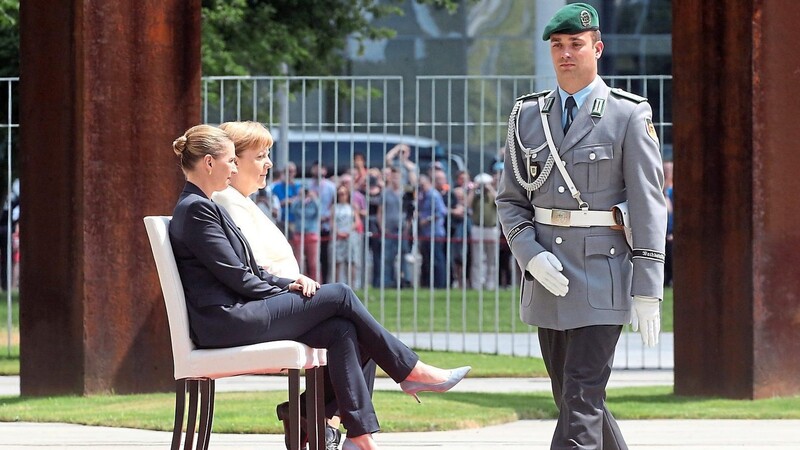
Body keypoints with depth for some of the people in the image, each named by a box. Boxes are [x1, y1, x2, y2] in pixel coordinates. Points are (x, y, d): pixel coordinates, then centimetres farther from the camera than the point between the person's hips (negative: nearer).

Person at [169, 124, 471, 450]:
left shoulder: (202, 207, 21)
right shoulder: (196, 210, -11)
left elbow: (248, 271, 20)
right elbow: (234, 276, -15)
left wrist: (288, 284, 3)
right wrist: (287, 292, -5)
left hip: (235, 318, 10)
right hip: (224, 322, -10)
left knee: (342, 330, -6)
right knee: (340, 295, -9)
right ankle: (410, 371, 3)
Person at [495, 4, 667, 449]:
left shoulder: (629, 116, -4)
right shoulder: (528, 116, 9)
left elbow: (649, 206, -6)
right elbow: (511, 200, 11)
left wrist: (647, 291, -11)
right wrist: (532, 256, -7)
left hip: (601, 281, -5)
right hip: (547, 281, 5)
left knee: (582, 399, -11)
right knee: (571, 398, 12)